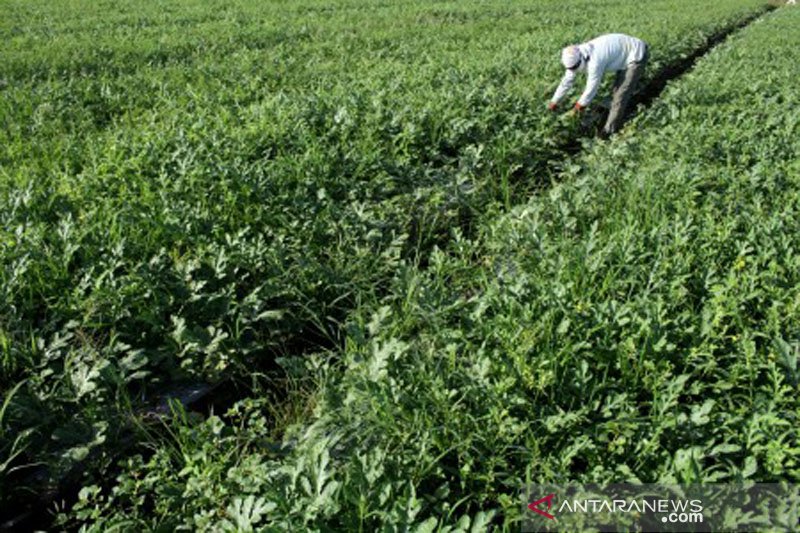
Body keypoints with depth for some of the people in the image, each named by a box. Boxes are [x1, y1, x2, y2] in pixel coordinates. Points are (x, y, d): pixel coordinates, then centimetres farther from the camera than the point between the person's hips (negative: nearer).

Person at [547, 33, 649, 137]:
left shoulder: (594, 61, -35)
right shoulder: (576, 57, -9)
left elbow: (592, 86, -23)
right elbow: (567, 80, 2)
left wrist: (581, 103, -7)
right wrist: (554, 101, 7)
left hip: (637, 55, -9)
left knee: (621, 94, -9)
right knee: (618, 88, 19)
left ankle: (609, 130, -2)